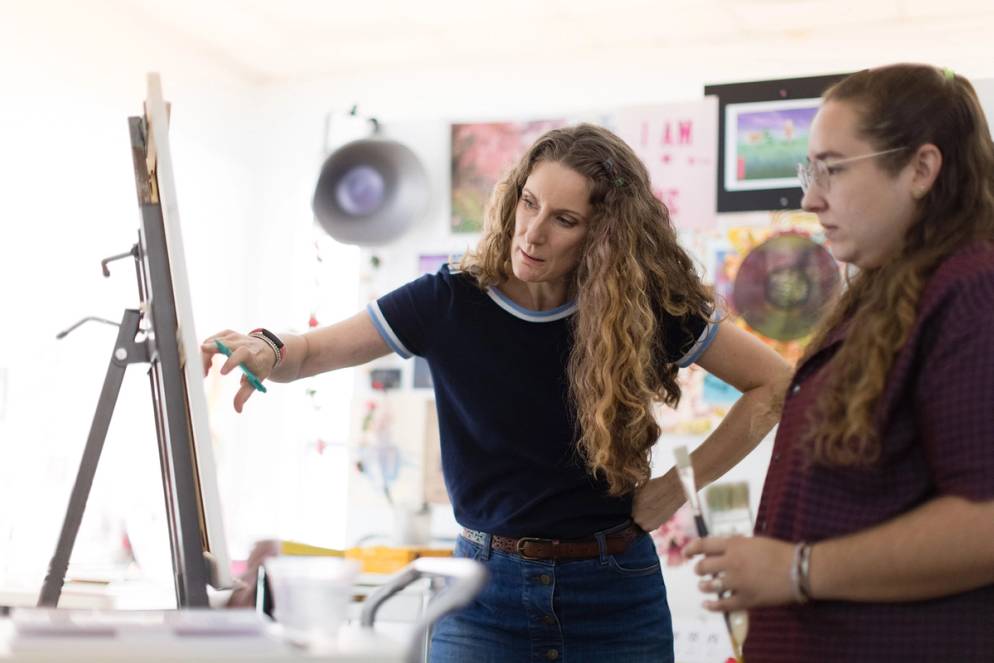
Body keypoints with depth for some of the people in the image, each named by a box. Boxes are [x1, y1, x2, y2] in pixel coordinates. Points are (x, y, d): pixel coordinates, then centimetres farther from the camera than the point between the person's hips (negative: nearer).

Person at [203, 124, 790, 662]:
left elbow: (774, 381, 0)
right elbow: (311, 354, -1)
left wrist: (684, 482, -6)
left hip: (615, 593, 0)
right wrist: (266, 353, -24)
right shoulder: (450, 302, -7)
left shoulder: (647, 311, -8)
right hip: (487, 594, 0)